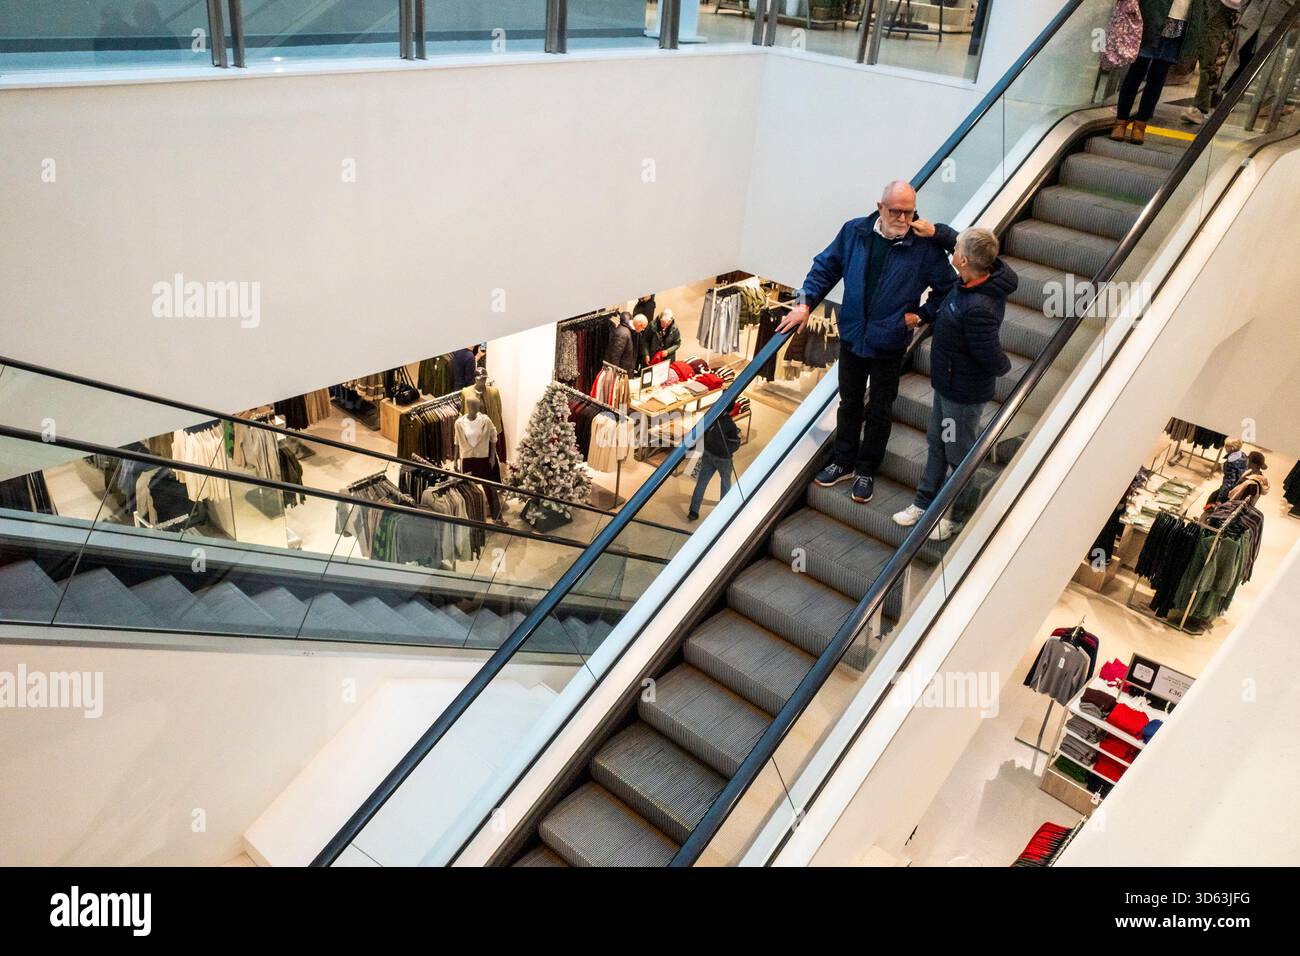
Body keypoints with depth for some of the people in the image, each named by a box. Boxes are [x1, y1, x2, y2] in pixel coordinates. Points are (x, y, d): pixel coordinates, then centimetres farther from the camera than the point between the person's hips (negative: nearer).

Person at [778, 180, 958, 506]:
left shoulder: (925, 246, -14)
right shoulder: (854, 231, -7)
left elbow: (947, 289, -2)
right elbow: (826, 267, 5)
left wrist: (921, 314, -11)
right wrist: (806, 302, -3)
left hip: (889, 344, -2)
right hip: (852, 336, 3)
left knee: (878, 412, 12)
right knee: (849, 404, 18)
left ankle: (866, 471, 30)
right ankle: (844, 462, 36)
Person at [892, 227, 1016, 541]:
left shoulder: (979, 309, -37)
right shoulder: (976, 280, -9)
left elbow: (992, 358, -28)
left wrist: (1003, 367, -7)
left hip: (964, 394, -9)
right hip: (947, 384, 9)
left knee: (960, 455, 11)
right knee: (936, 444, 23)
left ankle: (959, 516, 33)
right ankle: (924, 503, 41)